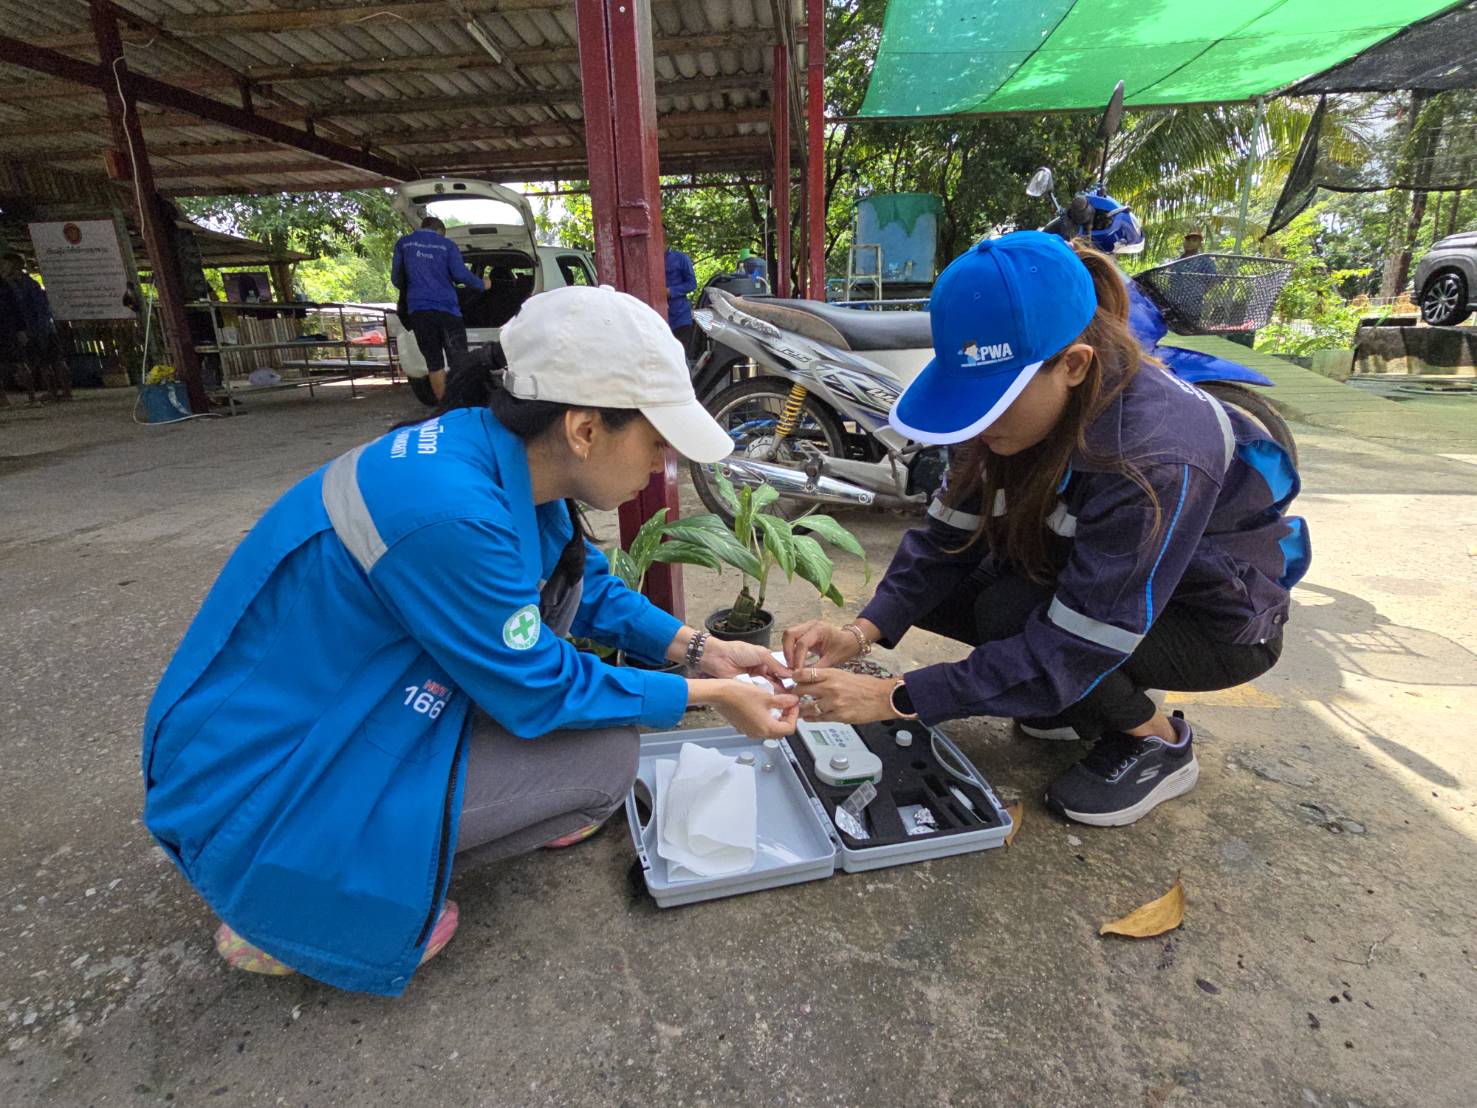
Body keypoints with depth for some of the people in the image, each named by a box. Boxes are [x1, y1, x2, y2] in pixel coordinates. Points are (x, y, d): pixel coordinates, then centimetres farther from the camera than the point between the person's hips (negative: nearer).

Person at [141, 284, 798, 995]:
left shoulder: (495, 451, -8)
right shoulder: (448, 512, -33)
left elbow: (591, 590, 7)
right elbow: (541, 693, -20)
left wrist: (700, 649, -1)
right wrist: (706, 695, -10)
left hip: (335, 705, 8)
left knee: (563, 563, 1)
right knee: (606, 756, -12)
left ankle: (520, 809, 11)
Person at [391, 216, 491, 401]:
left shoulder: (403, 243, 13)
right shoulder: (447, 244, 7)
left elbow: (396, 279, 14)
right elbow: (460, 273, -5)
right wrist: (482, 284, 12)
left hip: (418, 310, 2)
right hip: (446, 308, -2)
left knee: (434, 364, 7)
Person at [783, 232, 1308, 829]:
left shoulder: (1156, 461, -37)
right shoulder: (1014, 398, -16)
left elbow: (1070, 646, -36)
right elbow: (948, 534, -14)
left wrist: (893, 698, -36)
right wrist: (864, 630, -28)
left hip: (1218, 621, -6)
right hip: (1096, 579, 6)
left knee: (1010, 612, -30)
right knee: (936, 591, -12)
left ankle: (1159, 741, -3)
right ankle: (1093, 700, 9)